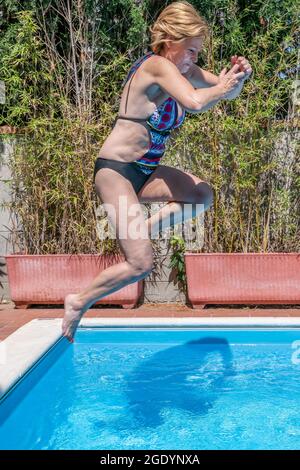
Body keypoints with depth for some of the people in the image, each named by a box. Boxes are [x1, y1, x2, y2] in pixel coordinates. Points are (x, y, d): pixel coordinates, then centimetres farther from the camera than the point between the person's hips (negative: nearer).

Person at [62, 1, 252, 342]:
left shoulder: (182, 70, 11)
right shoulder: (157, 65, -16)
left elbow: (229, 91, 15)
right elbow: (196, 101, -34)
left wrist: (239, 77, -6)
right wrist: (221, 87, -17)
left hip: (144, 171, 9)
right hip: (115, 170, -9)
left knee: (203, 194, -2)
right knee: (141, 266, -12)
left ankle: (141, 232, 6)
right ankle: (79, 302, 9)